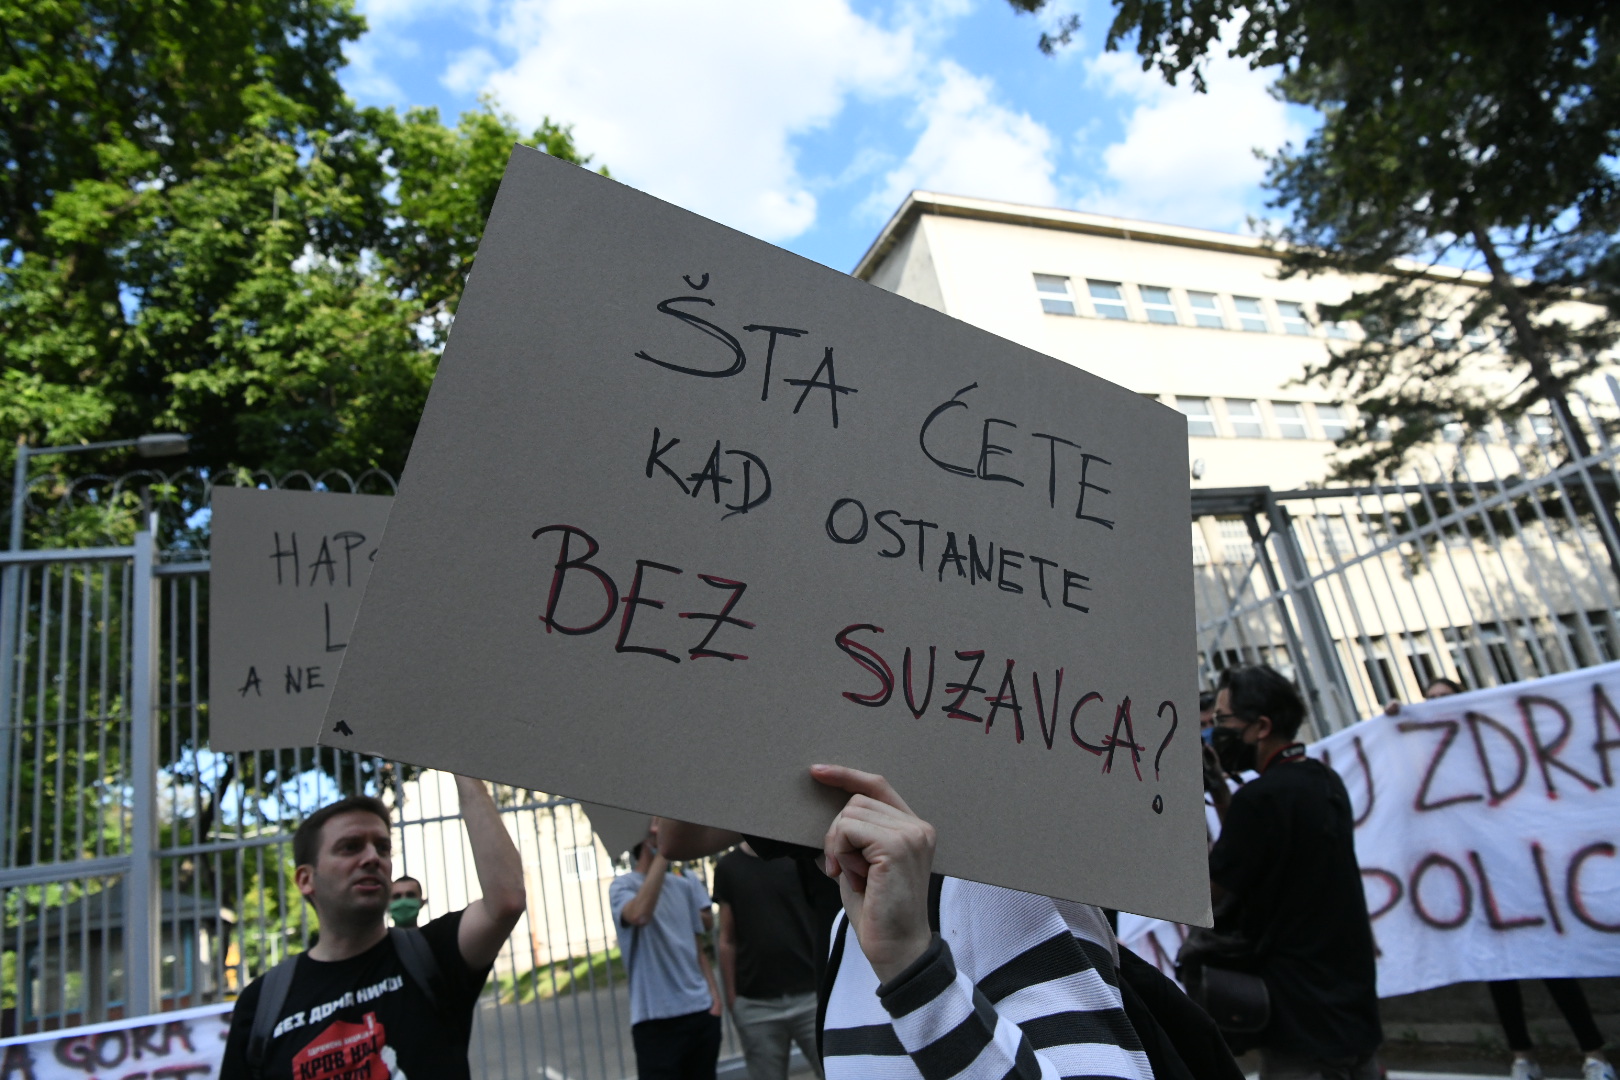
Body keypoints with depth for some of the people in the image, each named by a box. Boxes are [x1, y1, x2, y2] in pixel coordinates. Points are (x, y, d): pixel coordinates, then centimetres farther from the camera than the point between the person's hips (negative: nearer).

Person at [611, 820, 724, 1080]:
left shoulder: (685, 886, 12)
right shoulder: (624, 885, -6)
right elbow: (639, 915, -30)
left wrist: (714, 994, 6)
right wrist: (662, 854, -26)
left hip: (701, 1012, 6)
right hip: (657, 1019, -5)